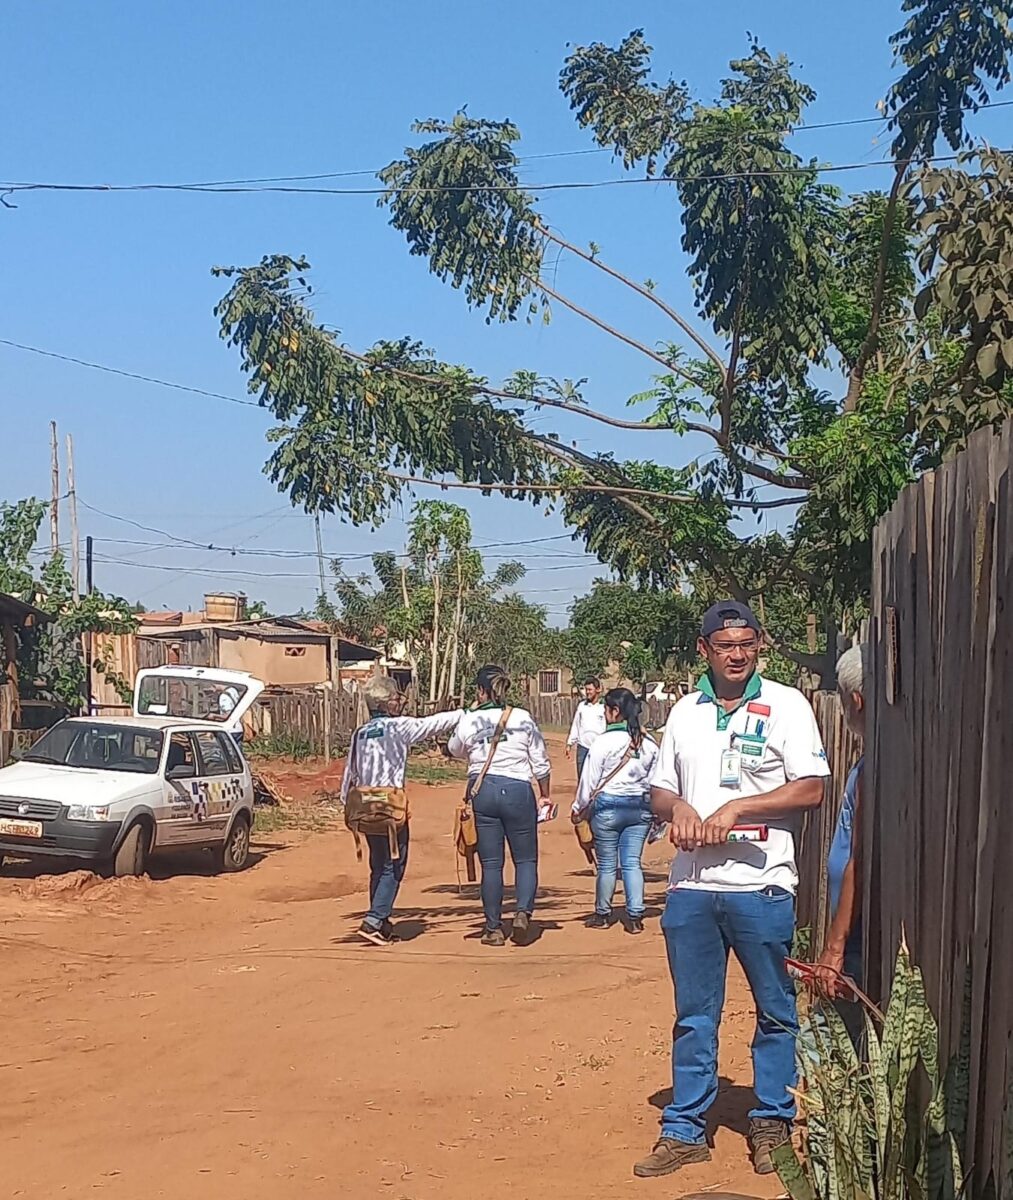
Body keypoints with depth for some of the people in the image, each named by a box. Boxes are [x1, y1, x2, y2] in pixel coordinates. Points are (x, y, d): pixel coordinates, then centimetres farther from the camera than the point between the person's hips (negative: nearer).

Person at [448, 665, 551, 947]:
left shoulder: (469, 721, -3)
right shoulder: (523, 719, -3)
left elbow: (455, 749, 18)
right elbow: (540, 762, 2)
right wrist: (546, 795, 14)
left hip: (482, 791, 1)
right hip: (517, 790, -1)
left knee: (490, 863, 7)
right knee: (526, 859, 11)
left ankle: (493, 928, 10)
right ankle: (523, 911, -11)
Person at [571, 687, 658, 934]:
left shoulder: (604, 741, -12)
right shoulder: (649, 743, 3)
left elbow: (590, 779, -7)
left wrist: (579, 808, 5)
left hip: (608, 806, -4)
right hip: (641, 807, 4)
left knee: (607, 864, 8)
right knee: (632, 863, 8)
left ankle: (603, 914, 22)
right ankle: (635, 916, 3)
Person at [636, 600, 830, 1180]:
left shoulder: (785, 705, -3)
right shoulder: (687, 711, 12)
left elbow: (811, 789, -9)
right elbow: (660, 788, 17)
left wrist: (735, 808, -15)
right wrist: (678, 807, -6)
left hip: (762, 887, -4)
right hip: (692, 886, 4)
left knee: (776, 1012, 8)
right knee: (693, 1017, 10)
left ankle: (772, 1122, 22)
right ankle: (686, 1130, 19)